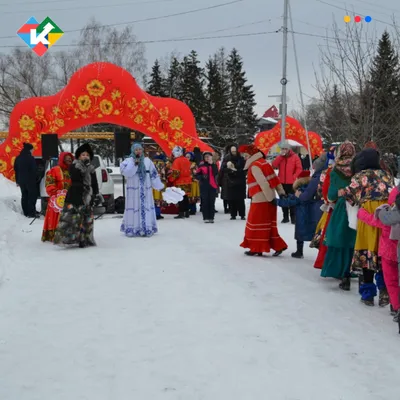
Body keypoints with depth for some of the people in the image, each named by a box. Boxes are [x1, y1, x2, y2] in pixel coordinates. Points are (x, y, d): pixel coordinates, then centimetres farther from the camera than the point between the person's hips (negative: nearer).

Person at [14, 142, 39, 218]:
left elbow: (16, 170, 14)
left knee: (24, 196, 12)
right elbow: (34, 170, -15)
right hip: (30, 180, -7)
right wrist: (35, 179, -8)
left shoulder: (18, 158, 10)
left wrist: (17, 180, 20)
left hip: (21, 180, 7)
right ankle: (31, 212, -9)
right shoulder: (30, 158, -14)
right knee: (32, 195, -4)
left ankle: (26, 212, 15)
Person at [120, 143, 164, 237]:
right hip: (134, 189, -3)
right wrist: (134, 164, -24)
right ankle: (132, 229, -1)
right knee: (134, 207, -5)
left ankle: (147, 229, 6)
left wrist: (160, 186, 12)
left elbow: (153, 174, 12)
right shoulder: (129, 161, 0)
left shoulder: (147, 161, 10)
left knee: (146, 207, 1)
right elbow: (125, 172, -18)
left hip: (146, 189, 3)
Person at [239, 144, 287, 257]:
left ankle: (256, 249, 8)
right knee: (268, 225, 13)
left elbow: (263, 183, -22)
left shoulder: (254, 166, -14)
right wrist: (281, 193, 10)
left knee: (256, 225, 2)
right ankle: (278, 246, 10)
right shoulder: (264, 163, 14)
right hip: (268, 199, 9)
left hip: (260, 200, -9)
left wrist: (271, 198, -23)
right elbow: (275, 179, 12)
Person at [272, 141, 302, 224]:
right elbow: (274, 166, -6)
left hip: (292, 182, -4)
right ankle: (285, 217, 14)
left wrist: (294, 177, -15)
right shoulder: (280, 157, 9)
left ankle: (293, 217, 3)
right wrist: (281, 156, -10)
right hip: (282, 182, 4)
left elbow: (299, 168, -5)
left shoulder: (295, 156, -2)